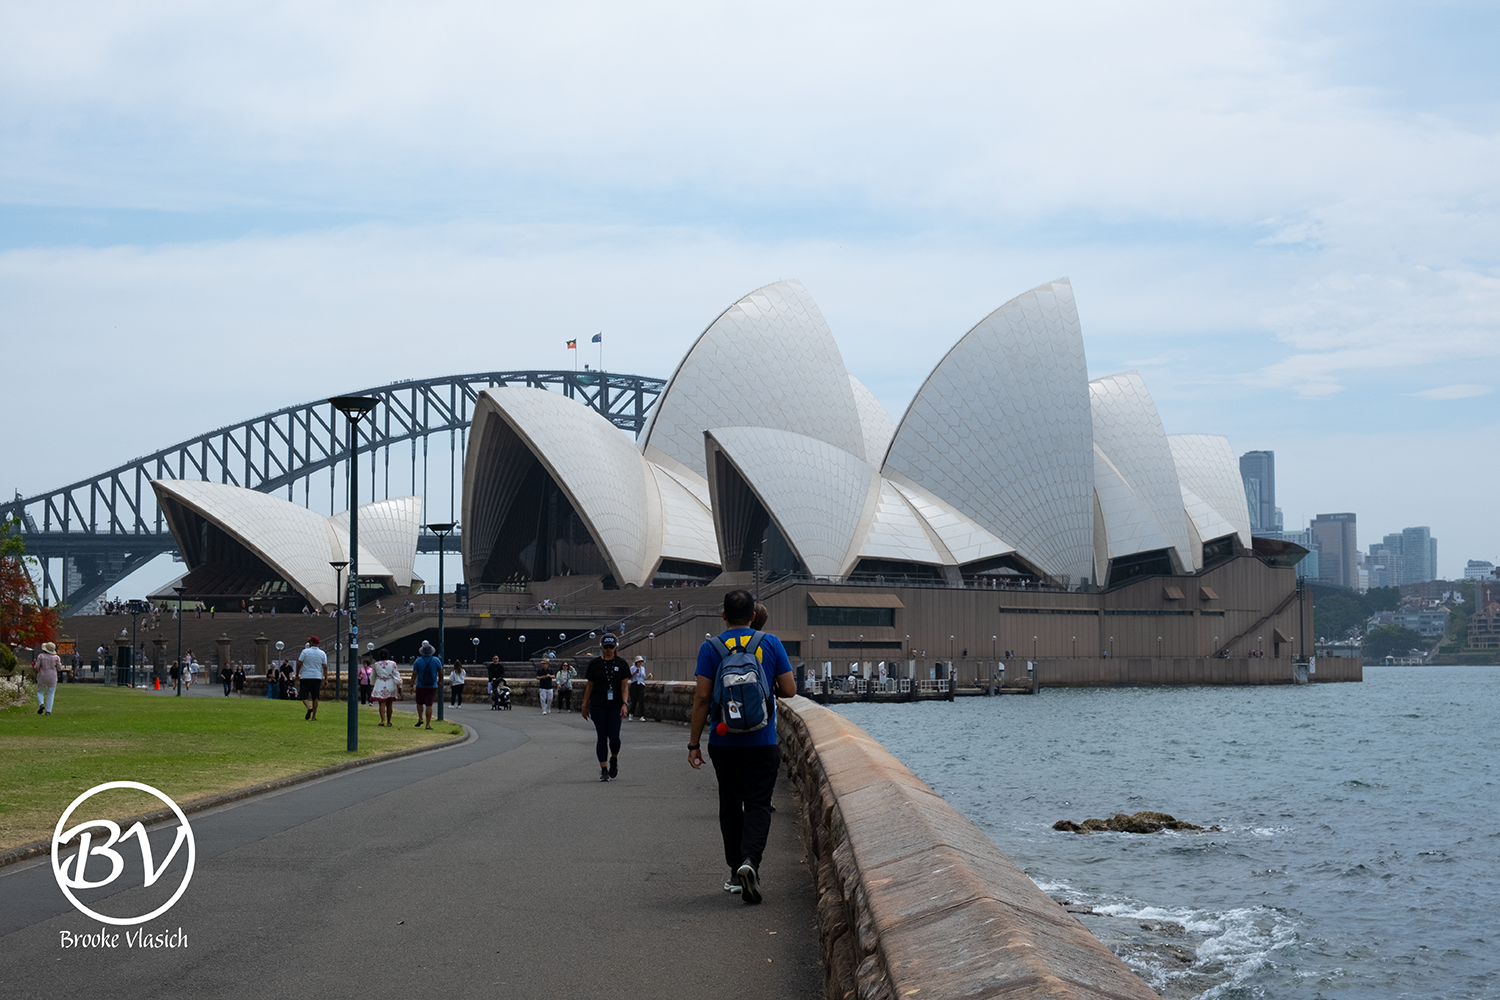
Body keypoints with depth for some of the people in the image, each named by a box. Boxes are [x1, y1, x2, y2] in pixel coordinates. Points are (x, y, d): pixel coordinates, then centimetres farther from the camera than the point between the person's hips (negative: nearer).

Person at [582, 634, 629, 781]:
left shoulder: (621, 663, 4)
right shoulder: (594, 663, 4)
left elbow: (624, 685, 2)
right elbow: (589, 685, 8)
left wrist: (624, 704, -10)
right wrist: (584, 705, 8)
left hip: (615, 705, 0)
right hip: (598, 705, 0)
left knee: (614, 736, -8)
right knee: (602, 737, -2)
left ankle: (614, 759, 21)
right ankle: (603, 770, 2)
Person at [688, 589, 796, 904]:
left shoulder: (710, 648, -3)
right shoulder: (771, 644, -1)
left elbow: (702, 698, -7)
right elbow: (789, 690, -1)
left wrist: (694, 743, -1)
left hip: (724, 741, 1)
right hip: (762, 740, 0)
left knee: (730, 805, 14)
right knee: (758, 805, 1)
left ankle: (736, 871, 18)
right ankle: (750, 861, -21)